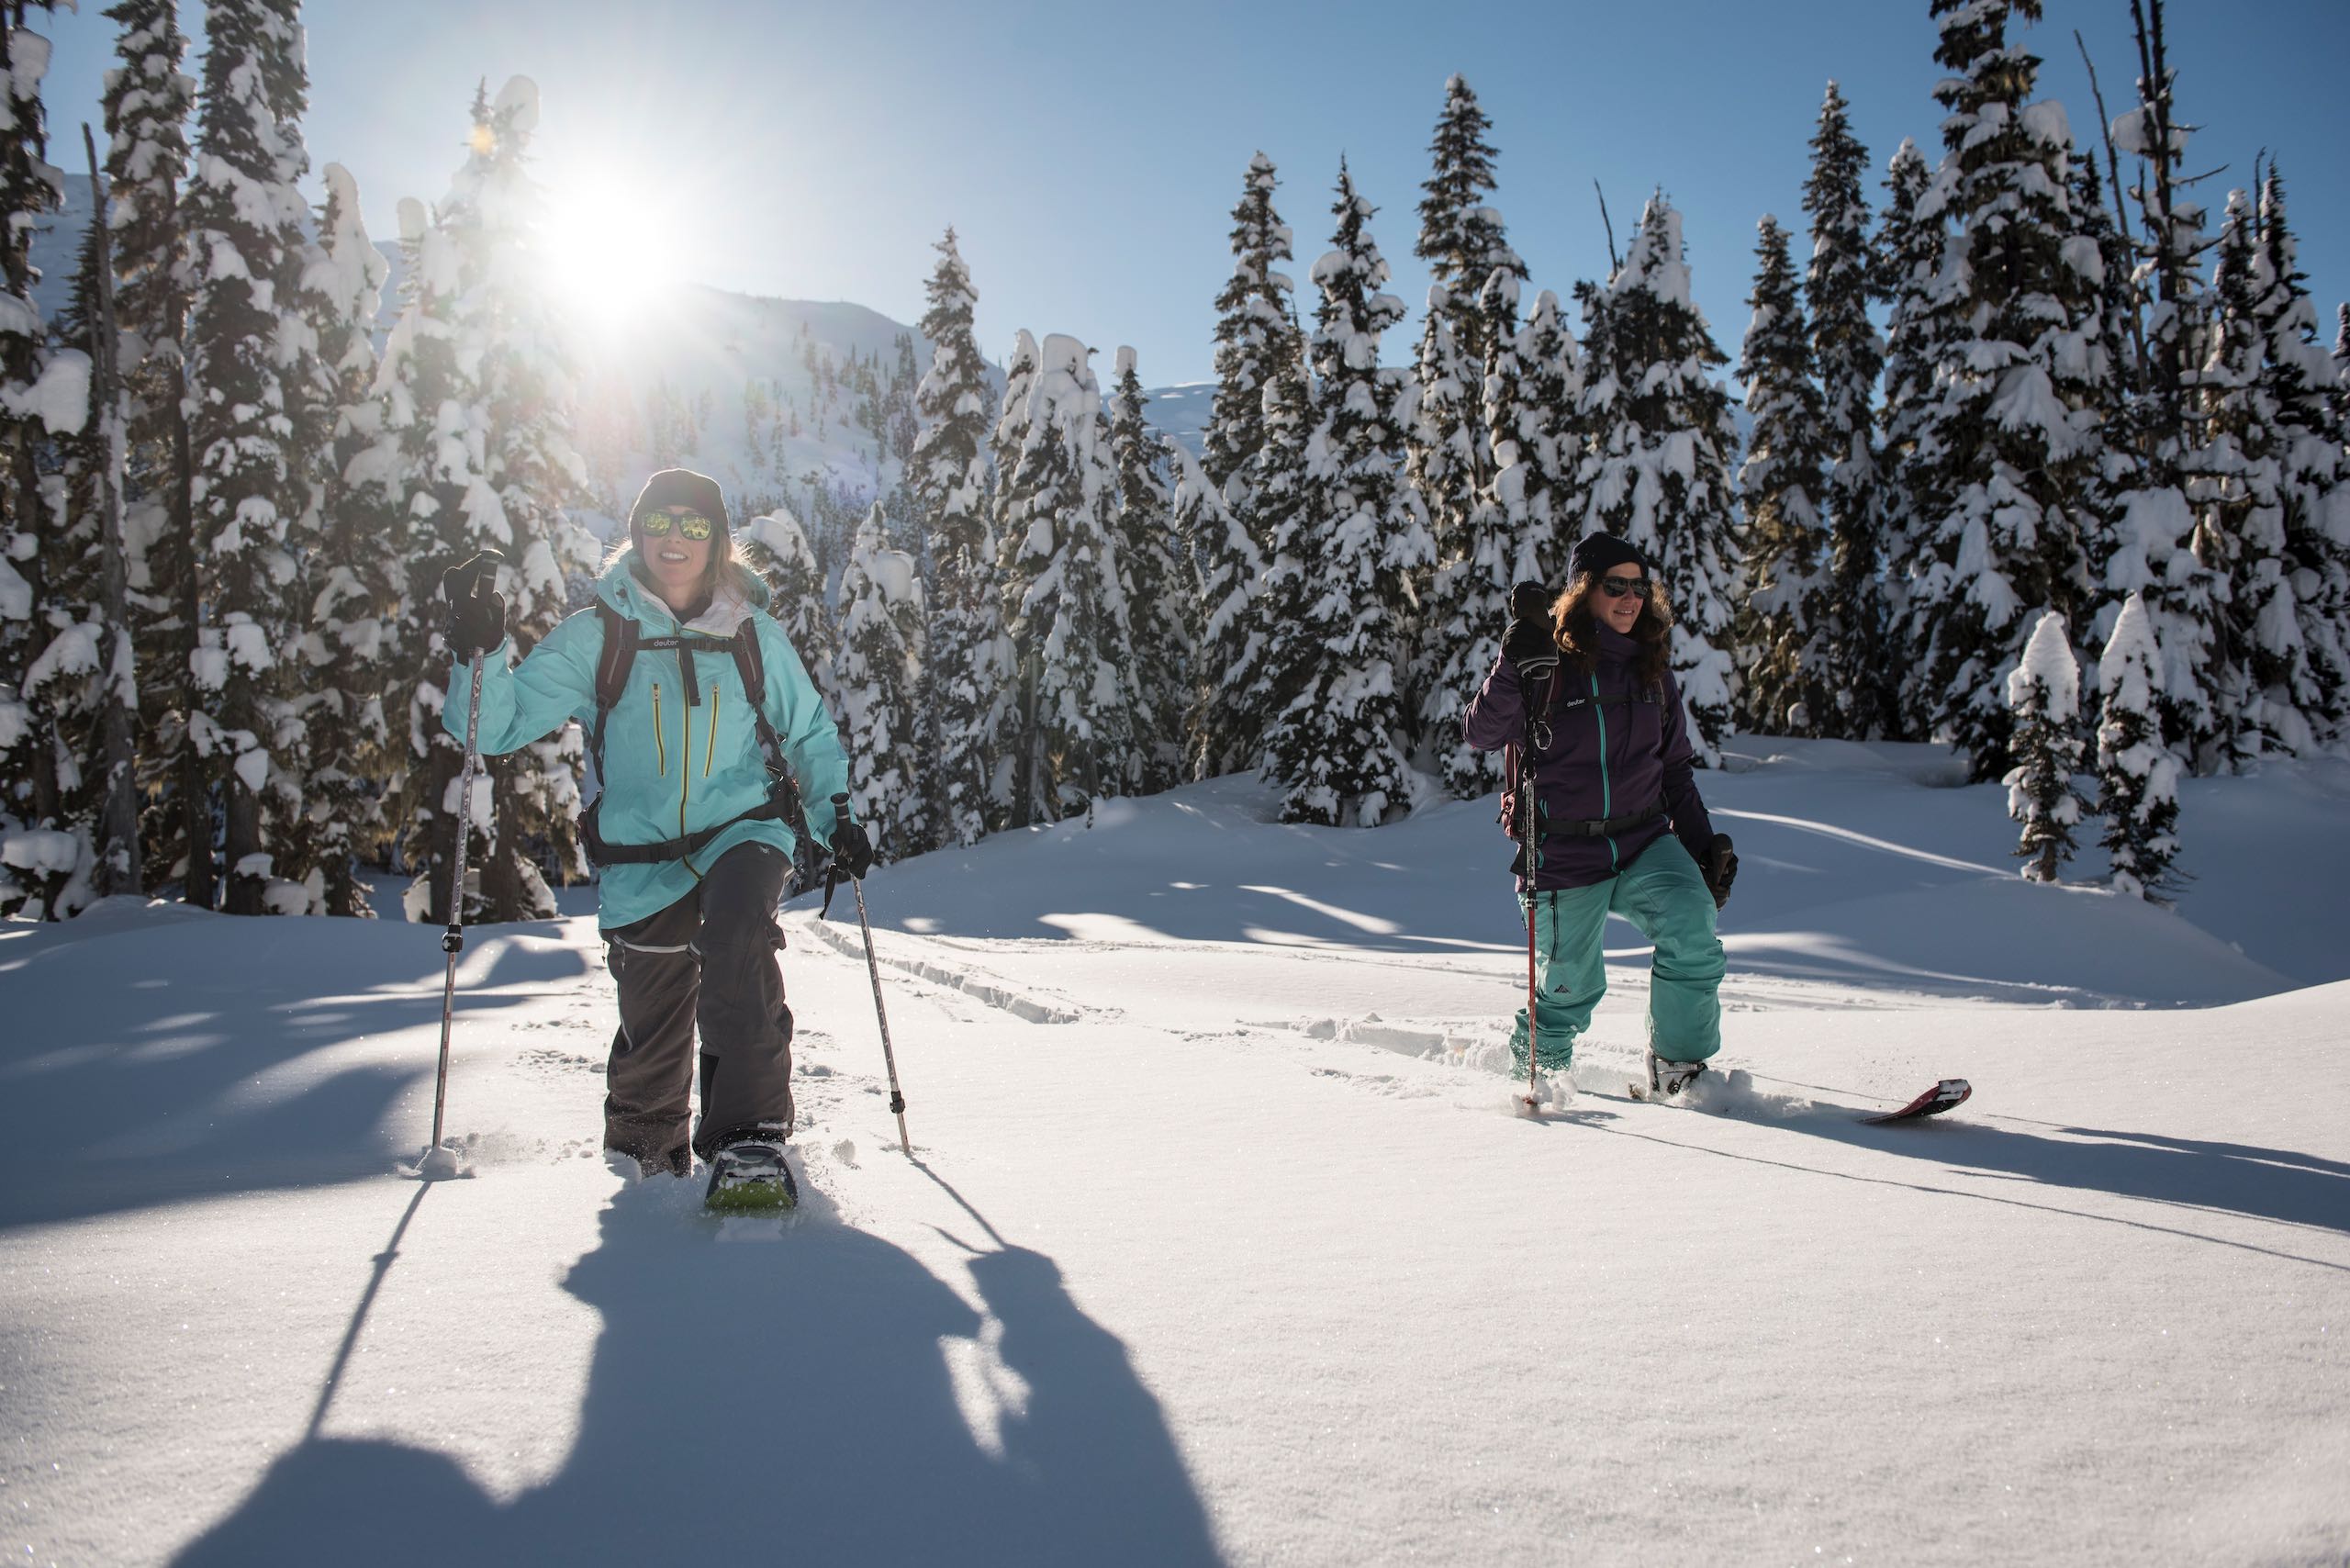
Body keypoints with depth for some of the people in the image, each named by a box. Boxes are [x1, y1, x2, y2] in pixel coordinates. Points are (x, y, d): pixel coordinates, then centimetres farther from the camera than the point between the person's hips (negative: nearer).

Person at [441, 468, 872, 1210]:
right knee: (650, 1028, 9)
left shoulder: (753, 634, 6)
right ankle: (644, 1153, 39)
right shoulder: (596, 634, 3)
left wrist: (836, 817, 7)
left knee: (735, 942, -33)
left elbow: (809, 736, 18)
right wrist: (480, 656, -18)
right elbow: (501, 726, 0)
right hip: (642, 861, 1)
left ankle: (749, 1137, -31)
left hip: (743, 832, -1)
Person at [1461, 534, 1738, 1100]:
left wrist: (1703, 842, 11)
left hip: (1644, 841, 4)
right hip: (1564, 856, -4)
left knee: (1693, 932, -21)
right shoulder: (1550, 663, -6)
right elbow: (1481, 734, -15)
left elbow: (1675, 767, 17)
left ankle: (1680, 1071, -5)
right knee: (1569, 989, 5)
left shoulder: (1652, 669, 9)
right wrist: (1515, 666, -29)